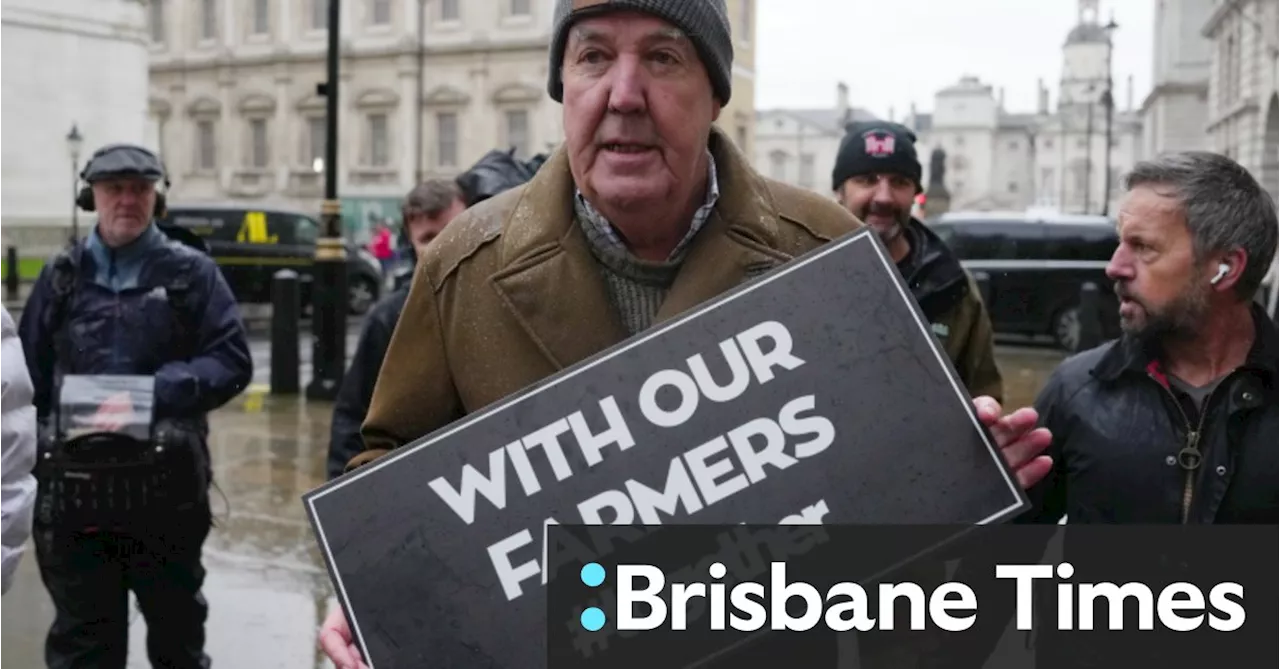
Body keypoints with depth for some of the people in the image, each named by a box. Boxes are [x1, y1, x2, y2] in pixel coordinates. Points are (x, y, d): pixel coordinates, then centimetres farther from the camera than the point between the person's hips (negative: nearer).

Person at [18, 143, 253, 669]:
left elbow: (232, 362, -5)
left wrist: (154, 395, -17)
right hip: (74, 490, 2)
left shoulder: (192, 274, 1)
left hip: (166, 486, -1)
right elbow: (29, 376, 9)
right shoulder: (62, 276, 8)